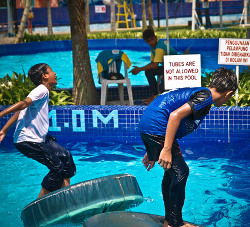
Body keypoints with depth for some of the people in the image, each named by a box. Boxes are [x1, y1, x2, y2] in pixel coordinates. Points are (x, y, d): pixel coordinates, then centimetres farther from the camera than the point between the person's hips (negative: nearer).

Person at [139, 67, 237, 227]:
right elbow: (176, 115, -23)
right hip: (157, 129, -10)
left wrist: (152, 153, 30)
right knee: (180, 172, -3)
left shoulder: (196, 92, 23)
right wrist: (166, 150, -23)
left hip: (147, 125, 10)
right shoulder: (206, 97, -8)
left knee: (172, 171, 18)